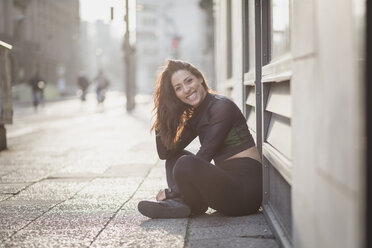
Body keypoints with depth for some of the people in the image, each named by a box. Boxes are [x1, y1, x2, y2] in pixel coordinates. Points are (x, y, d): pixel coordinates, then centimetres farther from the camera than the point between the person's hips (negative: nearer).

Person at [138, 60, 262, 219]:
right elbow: (165, 153, 15)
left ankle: (193, 206, -4)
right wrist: (161, 118, 3)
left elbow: (205, 155, -16)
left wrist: (172, 191, -14)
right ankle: (180, 203, -7)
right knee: (175, 155, 19)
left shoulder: (222, 107, -10)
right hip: (227, 181, 10)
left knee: (186, 163, -32)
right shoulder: (195, 116, 17)